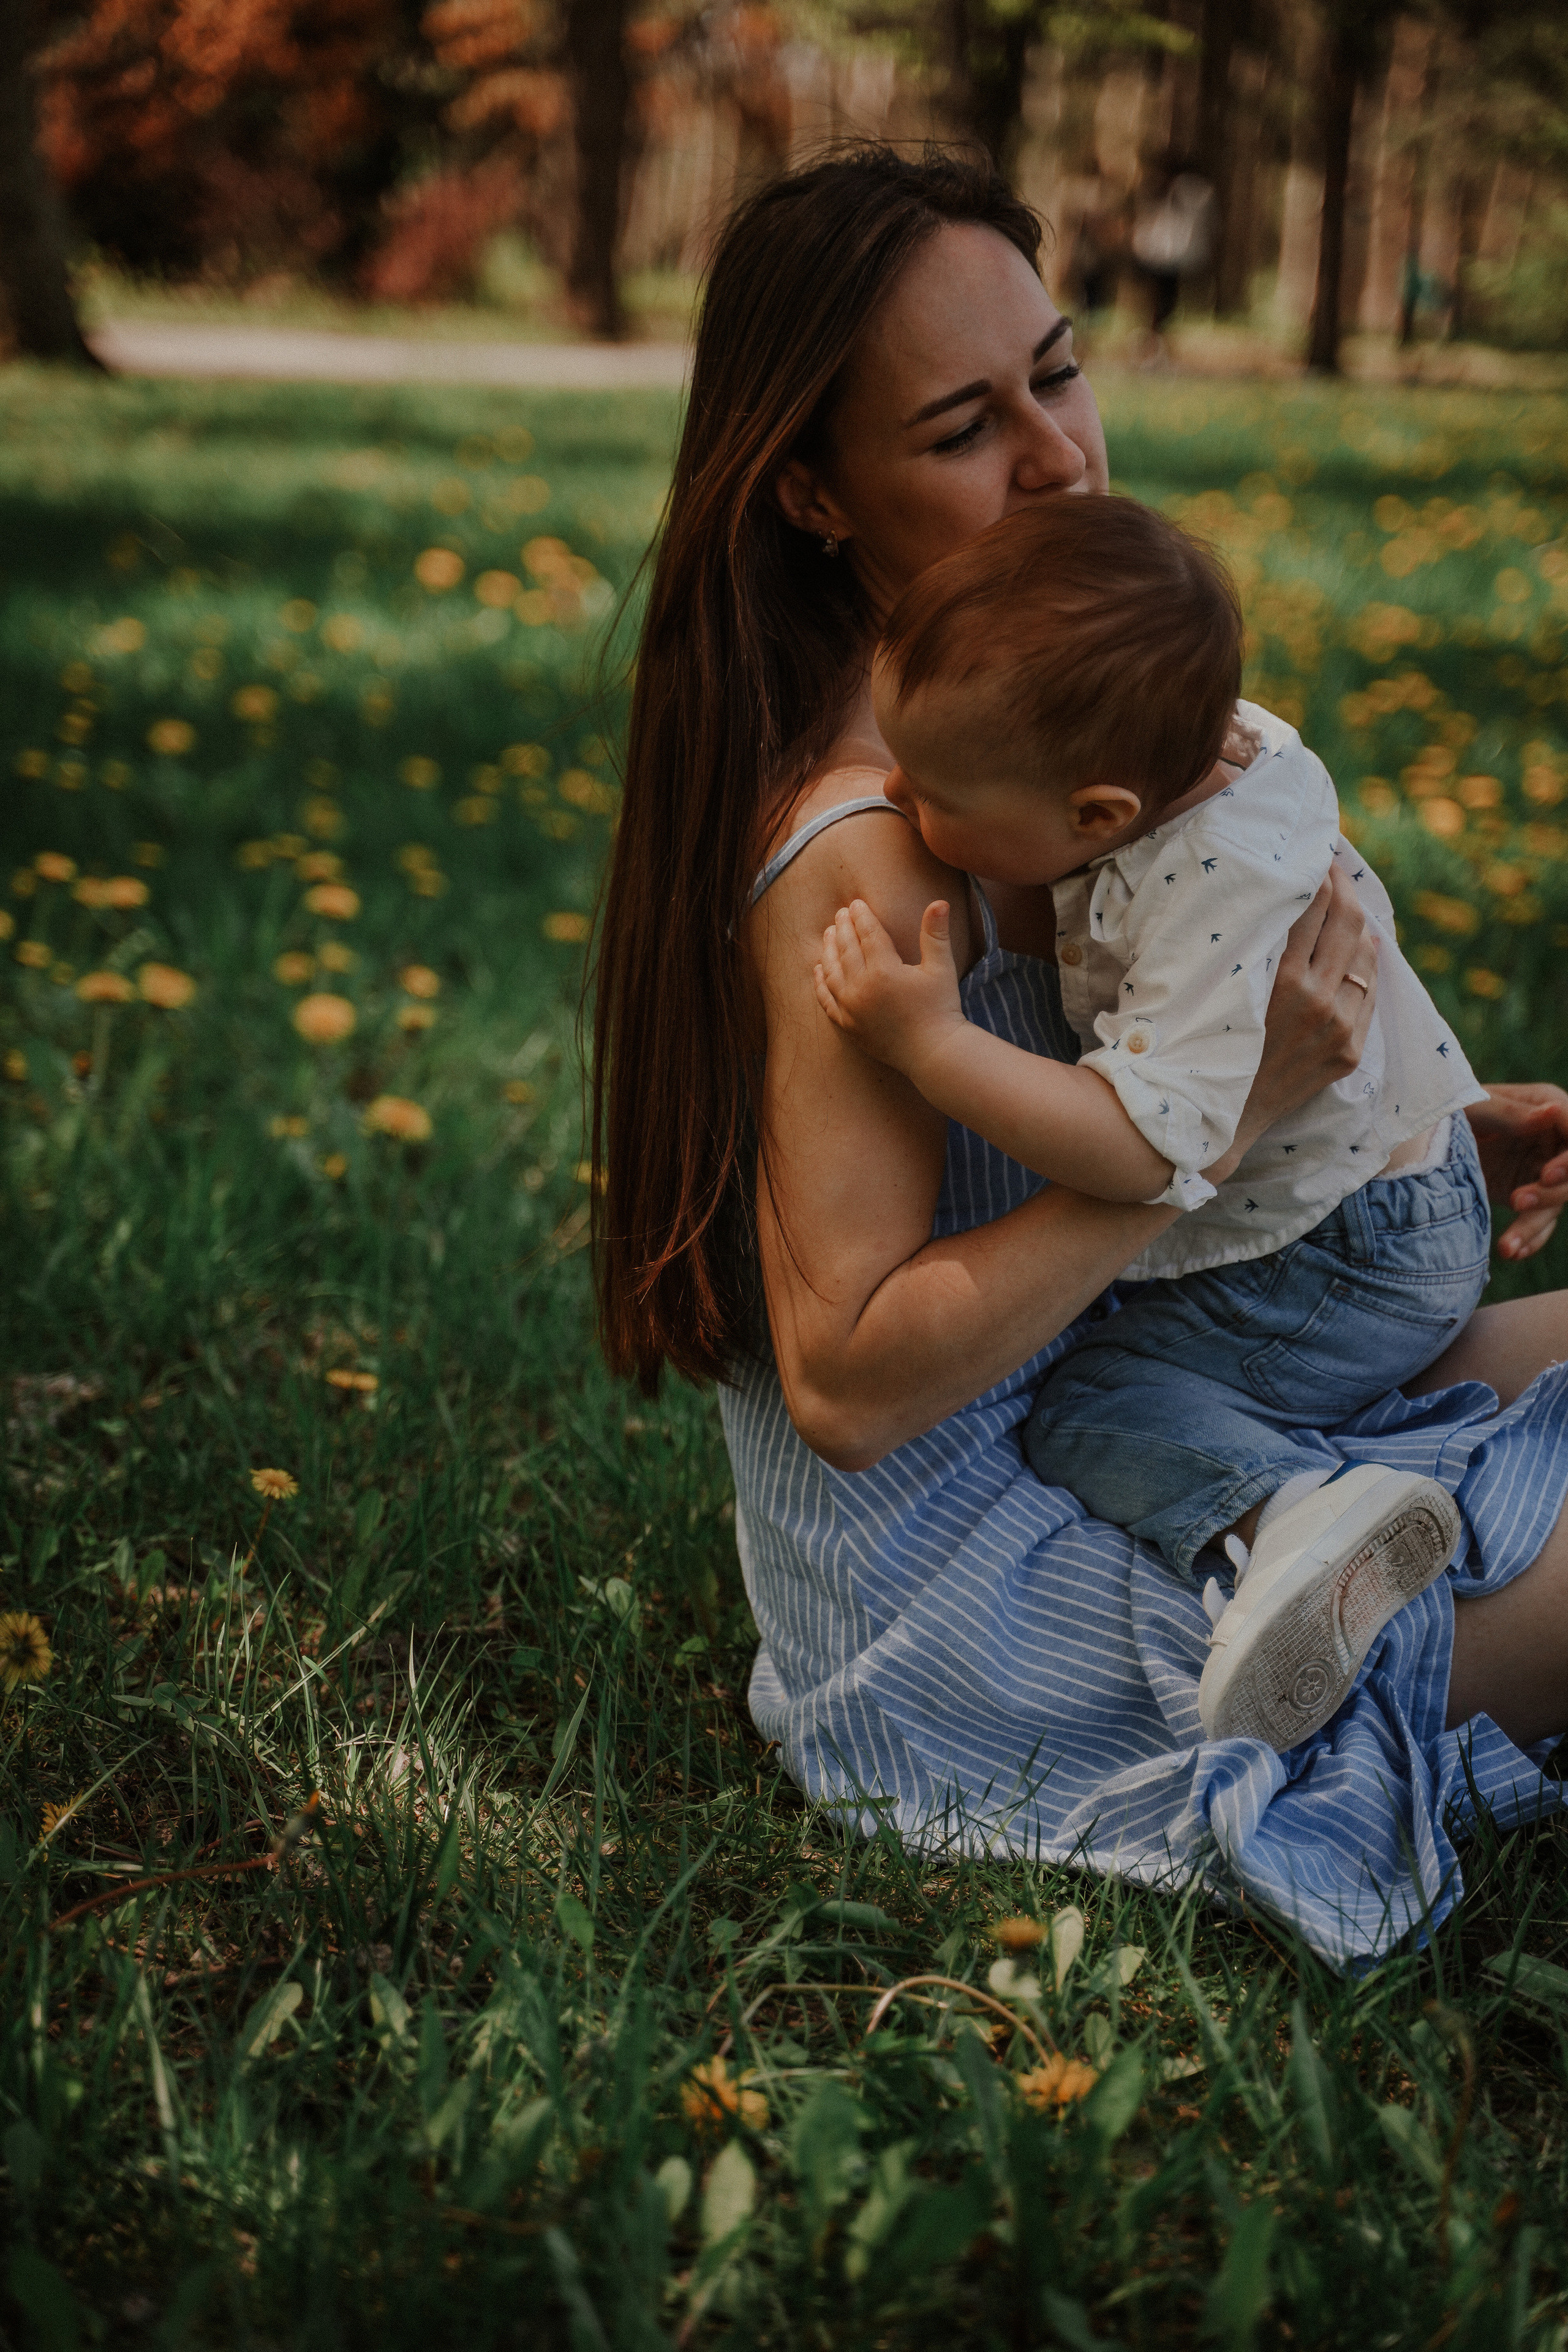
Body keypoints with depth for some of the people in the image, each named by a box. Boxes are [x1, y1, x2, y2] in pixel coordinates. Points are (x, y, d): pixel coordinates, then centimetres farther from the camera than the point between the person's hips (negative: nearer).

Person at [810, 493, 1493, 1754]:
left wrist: (932, 1042, -42)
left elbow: (1139, 1144, -44)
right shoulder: (1229, 739, -11)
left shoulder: (1214, 902, -38)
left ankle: (1291, 1512, -34)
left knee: (1096, 1409, -17)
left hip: (1347, 1265, -10)